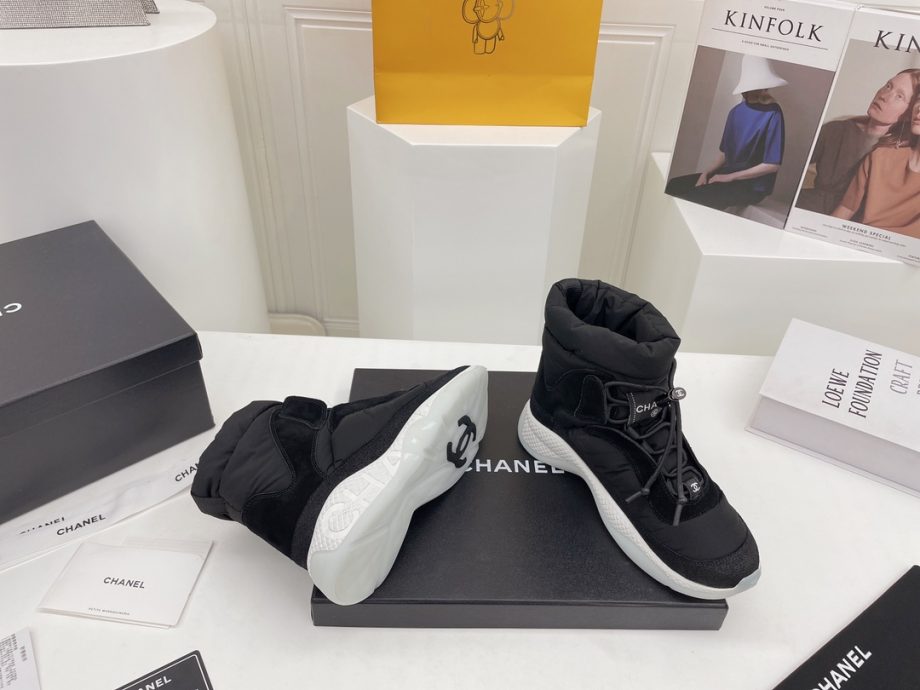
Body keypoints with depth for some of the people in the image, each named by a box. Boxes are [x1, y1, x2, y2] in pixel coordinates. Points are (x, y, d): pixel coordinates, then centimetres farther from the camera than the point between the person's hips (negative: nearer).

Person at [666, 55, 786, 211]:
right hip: (728, 173, 7)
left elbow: (772, 165, -16)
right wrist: (706, 173, -6)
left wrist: (730, 177, -14)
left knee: (691, 198, -25)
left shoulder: (772, 114, -14)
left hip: (752, 185, -7)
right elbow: (725, 152, 12)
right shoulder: (737, 111, 6)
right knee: (673, 186, -8)